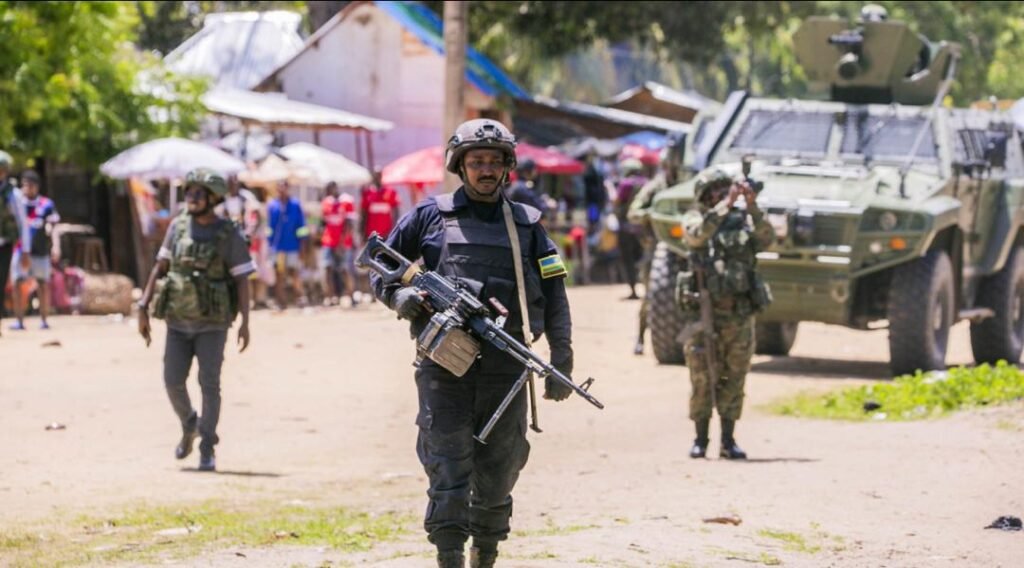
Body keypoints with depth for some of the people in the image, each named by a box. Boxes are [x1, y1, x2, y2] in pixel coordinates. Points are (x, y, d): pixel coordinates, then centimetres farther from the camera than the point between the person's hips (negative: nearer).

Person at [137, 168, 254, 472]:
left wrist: (245, 323, -16)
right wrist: (144, 308, 2)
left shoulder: (229, 236, -9)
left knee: (209, 384, -7)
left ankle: (207, 450, 2)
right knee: (173, 381, -1)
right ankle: (189, 426, 29)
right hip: (178, 321, 3)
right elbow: (160, 267, 7)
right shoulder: (178, 226, 2)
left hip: (212, 324, -3)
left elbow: (242, 280, -8)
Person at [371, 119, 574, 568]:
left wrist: (562, 362, 3)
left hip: (505, 363, 2)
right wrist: (400, 296, -9)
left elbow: (554, 297, 11)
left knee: (499, 468, 6)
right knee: (448, 464, -9)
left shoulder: (526, 224, 12)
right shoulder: (431, 216, 8)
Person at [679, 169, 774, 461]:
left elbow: (766, 238, -9)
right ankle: (700, 439, 10)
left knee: (734, 379, 4)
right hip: (705, 311, -2)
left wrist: (752, 206, -21)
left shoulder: (743, 219, 8)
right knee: (702, 378, 0)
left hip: (739, 313, 2)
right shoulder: (694, 218, 2)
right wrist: (727, 204, -23)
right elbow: (698, 234, -21)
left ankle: (728, 441, 10)